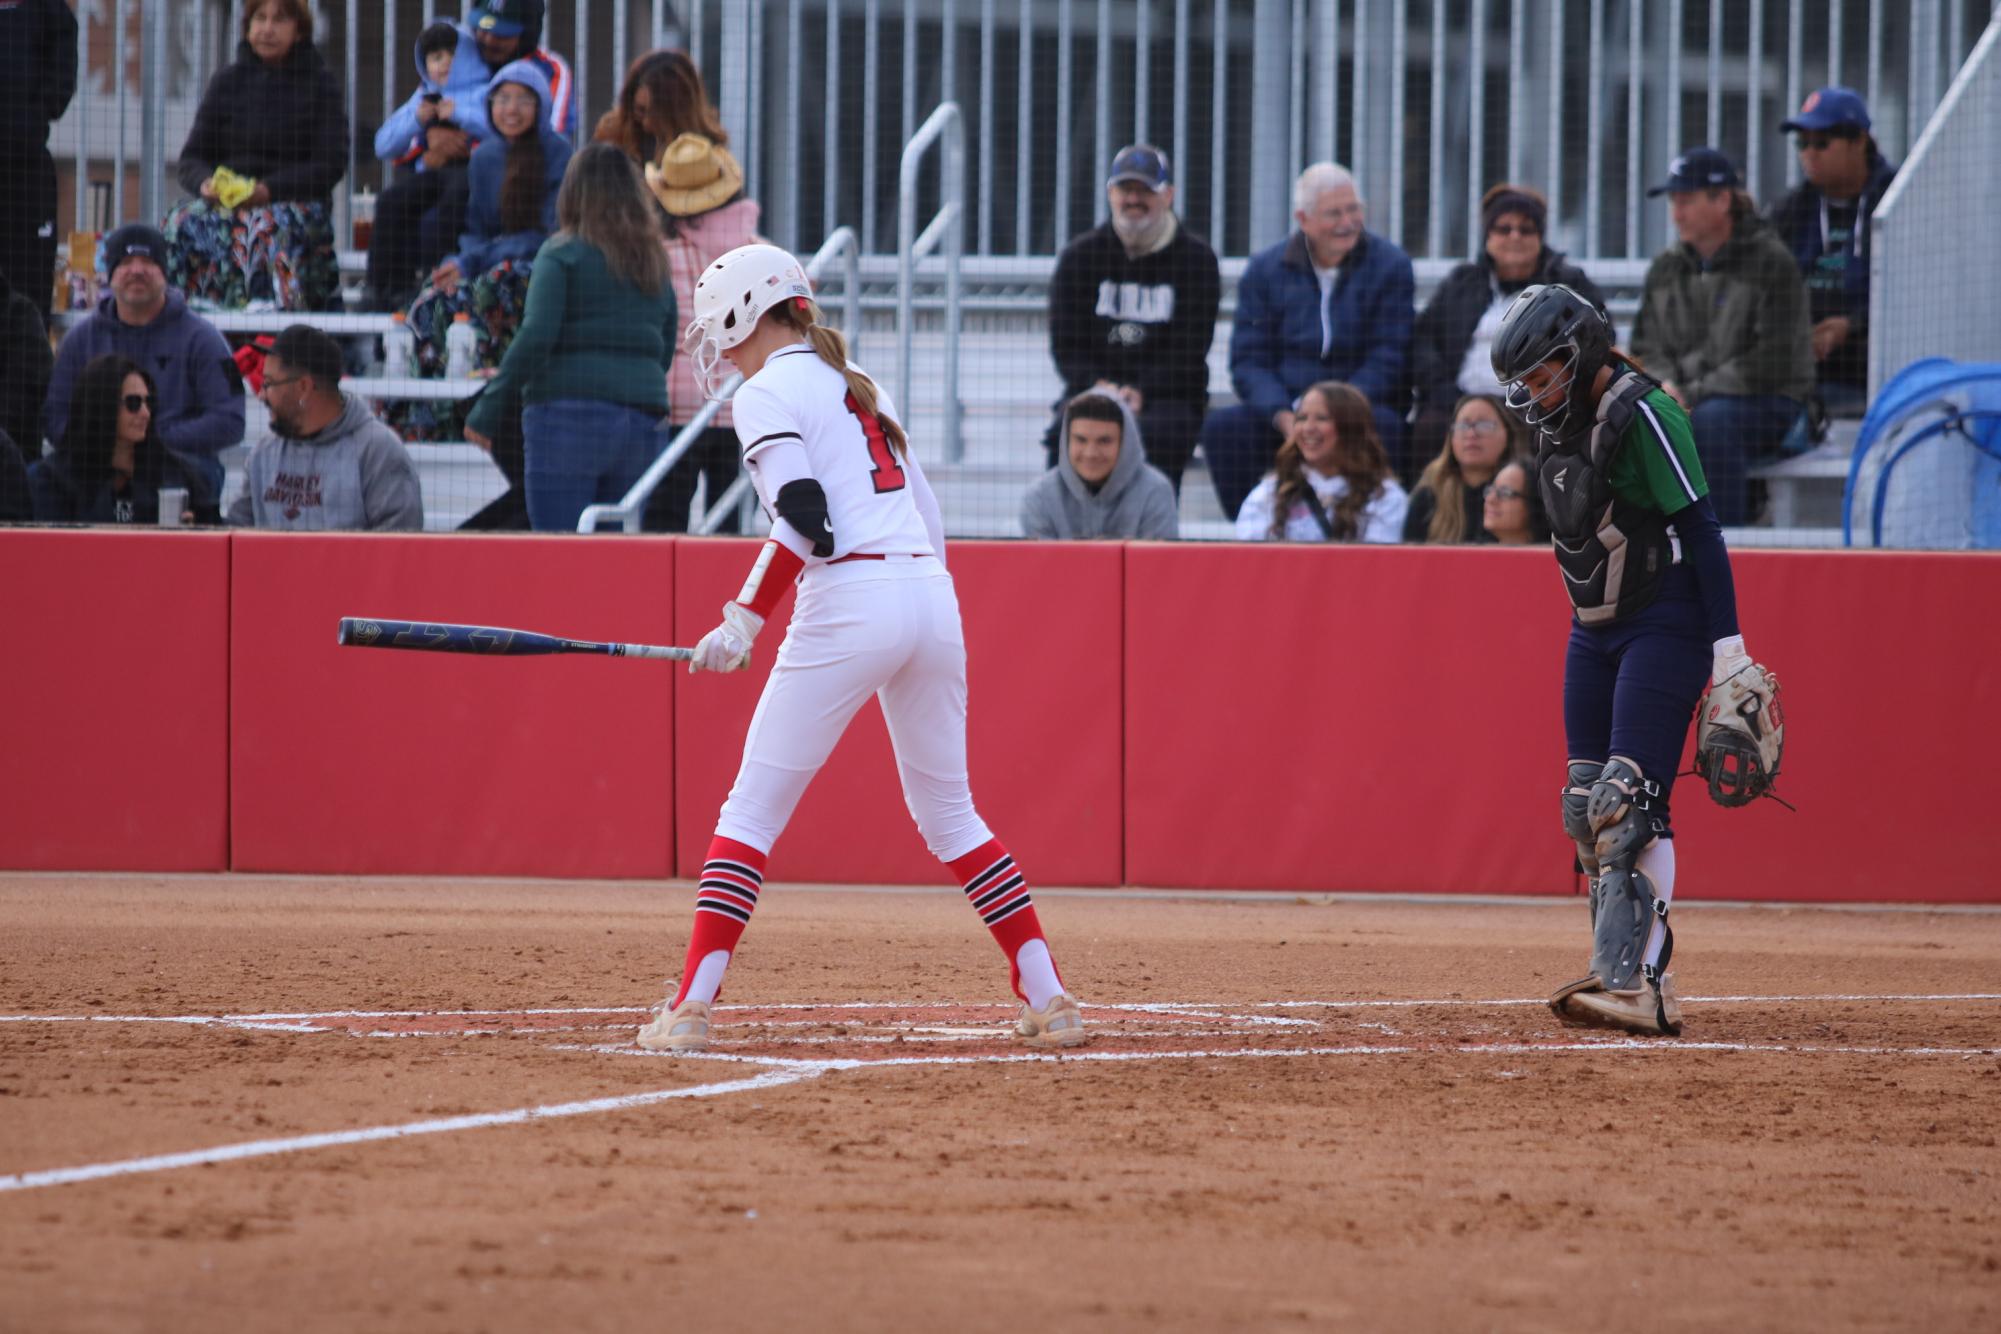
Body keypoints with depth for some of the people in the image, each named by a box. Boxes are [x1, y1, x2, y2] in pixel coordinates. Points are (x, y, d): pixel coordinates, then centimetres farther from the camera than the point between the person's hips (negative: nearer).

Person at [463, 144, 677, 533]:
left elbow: (536, 336, -11)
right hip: (642, 421, 5)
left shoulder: (563, 254, -1)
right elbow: (666, 353, 15)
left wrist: (487, 412, -8)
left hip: (570, 416, -5)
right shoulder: (655, 266, 16)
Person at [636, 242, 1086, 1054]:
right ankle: (1046, 996, 10)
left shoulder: (767, 393, -1)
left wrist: (743, 623, -9)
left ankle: (691, 1007, -10)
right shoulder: (856, 386, 23)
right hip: (933, 594, 7)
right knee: (948, 811, 16)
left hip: (850, 602, -7)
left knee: (753, 807, -2)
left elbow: (802, 520, -14)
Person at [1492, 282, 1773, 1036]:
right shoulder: (1560, 424, 9)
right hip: (1594, 630, 9)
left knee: (1630, 806, -16)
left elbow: (1700, 528, -19)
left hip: (1664, 627, -9)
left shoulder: (1642, 415, -17)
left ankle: (1638, 986, -19)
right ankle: (1621, 973, 11)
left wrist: (1727, 646, -22)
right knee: (1586, 810, 6)